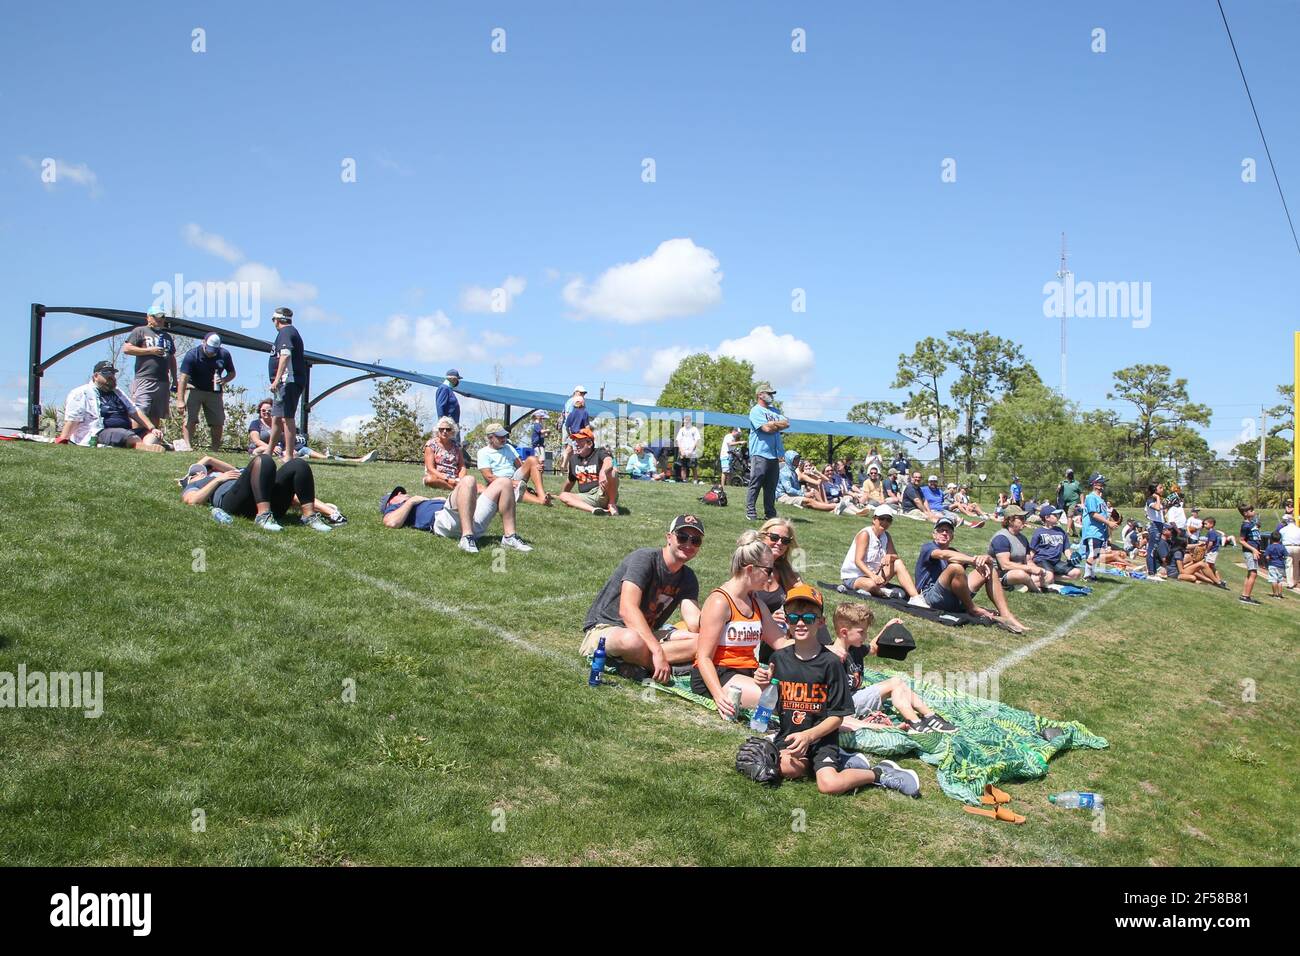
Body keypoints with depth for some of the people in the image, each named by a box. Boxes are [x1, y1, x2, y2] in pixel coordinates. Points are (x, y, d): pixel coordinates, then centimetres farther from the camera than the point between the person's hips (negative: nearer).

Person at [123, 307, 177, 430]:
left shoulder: (168, 336, 25)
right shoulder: (140, 331, 7)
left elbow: (172, 359, 28)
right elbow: (126, 348, -3)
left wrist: (174, 380, 21)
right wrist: (150, 351, -8)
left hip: (163, 382, 6)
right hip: (144, 379, -6)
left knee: (157, 415, 6)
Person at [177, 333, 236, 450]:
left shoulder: (224, 354, -10)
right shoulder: (192, 354, -20)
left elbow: (232, 373, 4)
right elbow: (183, 377, -23)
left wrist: (224, 380, -21)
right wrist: (180, 400, -31)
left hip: (214, 391, 4)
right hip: (194, 389, -4)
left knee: (218, 422, 3)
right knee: (190, 419, -17)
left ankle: (216, 449, 15)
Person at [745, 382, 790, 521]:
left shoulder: (775, 410, 21)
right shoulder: (756, 411, -4)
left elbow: (787, 424, 8)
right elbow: (767, 428, -15)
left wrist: (772, 424, -5)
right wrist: (778, 424, 3)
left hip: (774, 454, 7)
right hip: (760, 453, -7)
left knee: (771, 486, 8)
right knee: (755, 485, -5)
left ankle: (770, 513, 12)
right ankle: (750, 511, 1)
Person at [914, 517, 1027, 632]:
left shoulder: (953, 552, 23)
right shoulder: (927, 547, 4)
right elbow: (943, 554, -23)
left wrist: (985, 558, -18)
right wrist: (973, 560, -34)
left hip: (955, 599, 7)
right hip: (931, 597, -7)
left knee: (990, 569, -1)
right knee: (956, 567, -32)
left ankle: (1006, 616, -14)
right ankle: (973, 609, -12)